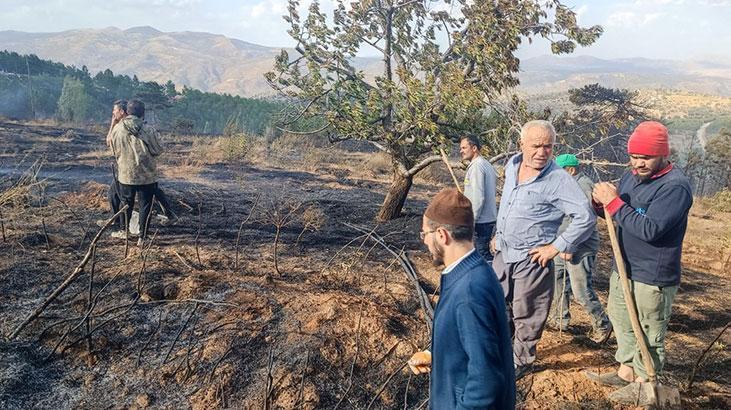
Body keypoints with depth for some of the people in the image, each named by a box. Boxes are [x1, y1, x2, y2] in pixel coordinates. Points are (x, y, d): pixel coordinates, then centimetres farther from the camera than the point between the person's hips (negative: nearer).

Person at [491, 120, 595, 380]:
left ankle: (522, 362, 28)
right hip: (503, 253, 7)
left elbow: (586, 217, -22)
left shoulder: (558, 180, -19)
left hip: (532, 259, -6)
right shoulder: (512, 165, 2)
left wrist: (557, 247, -20)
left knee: (526, 315, 8)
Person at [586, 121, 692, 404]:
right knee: (621, 320, 22)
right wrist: (602, 202, -7)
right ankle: (626, 371, 40)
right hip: (624, 268, 9)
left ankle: (644, 383, 26)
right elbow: (619, 215, 16)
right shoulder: (631, 176, 5)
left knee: (649, 334, 7)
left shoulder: (676, 186, -21)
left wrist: (613, 202, -27)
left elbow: (649, 230, -30)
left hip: (653, 277, -8)